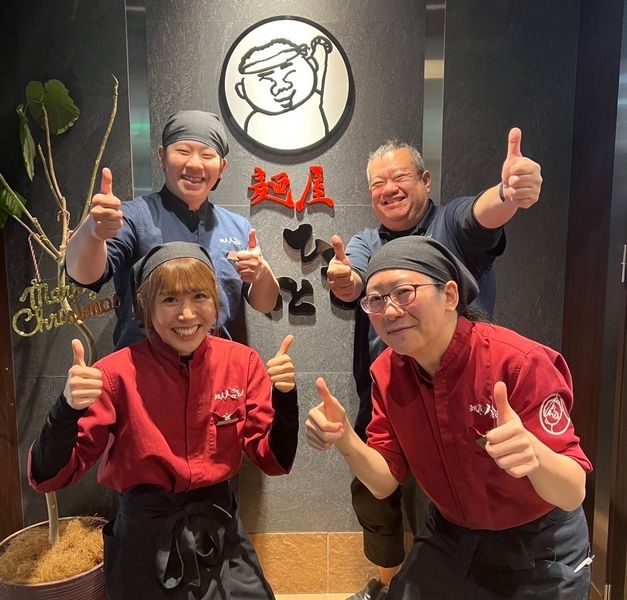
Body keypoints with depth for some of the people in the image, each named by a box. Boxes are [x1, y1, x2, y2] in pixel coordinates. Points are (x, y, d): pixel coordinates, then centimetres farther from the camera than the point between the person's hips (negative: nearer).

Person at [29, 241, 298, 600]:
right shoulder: (118, 372, -15)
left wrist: (285, 397, -23)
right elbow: (49, 478, -13)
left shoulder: (242, 362, -9)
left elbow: (274, 462, -5)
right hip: (147, 533, -2)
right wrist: (69, 408, -32)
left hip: (221, 529, 2)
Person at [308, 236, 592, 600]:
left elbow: (573, 495, -26)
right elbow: (385, 482, -9)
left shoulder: (521, 364, -29)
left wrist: (534, 454, -48)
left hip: (539, 546, -3)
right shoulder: (387, 373, -14)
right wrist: (345, 441, -29)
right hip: (450, 536, 4)